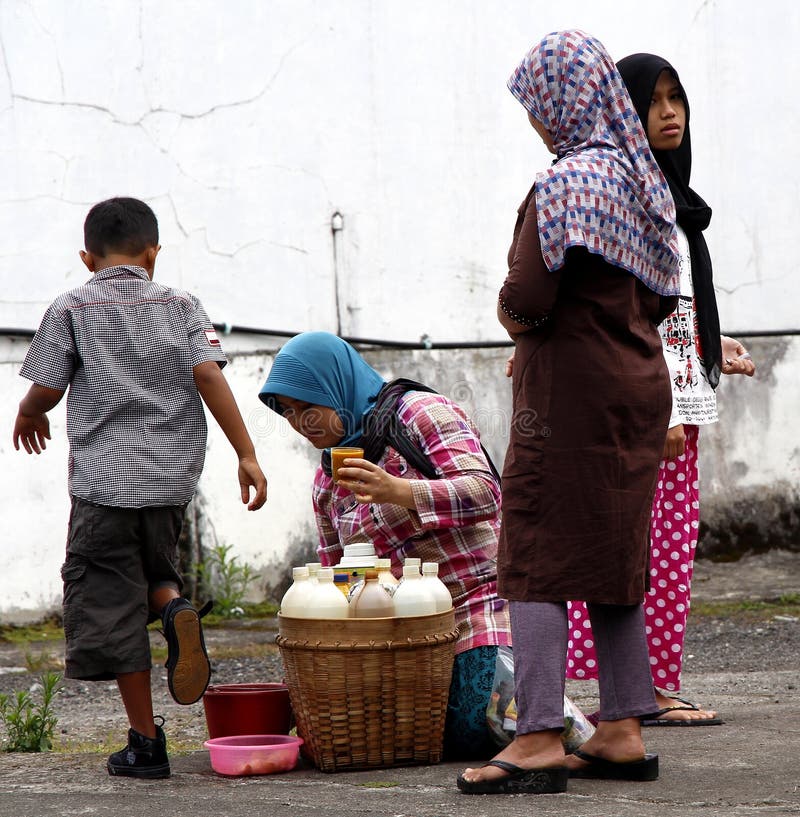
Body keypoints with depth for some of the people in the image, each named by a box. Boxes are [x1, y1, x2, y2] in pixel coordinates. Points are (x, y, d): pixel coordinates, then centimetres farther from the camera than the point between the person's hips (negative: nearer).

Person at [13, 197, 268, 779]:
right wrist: (246, 454, -5)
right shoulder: (181, 306, 7)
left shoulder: (71, 309, 2)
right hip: (174, 474, 3)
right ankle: (176, 607, -10)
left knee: (111, 601, 4)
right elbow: (209, 376, -4)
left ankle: (146, 743, 4)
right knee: (153, 571, 26)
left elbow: (47, 389, -1)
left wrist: (28, 415, 22)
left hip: (105, 474, -3)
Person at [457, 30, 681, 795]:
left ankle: (538, 739, -6)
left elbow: (527, 298, -22)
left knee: (537, 562, -4)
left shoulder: (566, 183, -16)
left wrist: (512, 317, 1)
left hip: (570, 394, -9)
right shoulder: (644, 179, 11)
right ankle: (621, 731, 16)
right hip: (637, 387, 9)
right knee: (614, 560, 13)